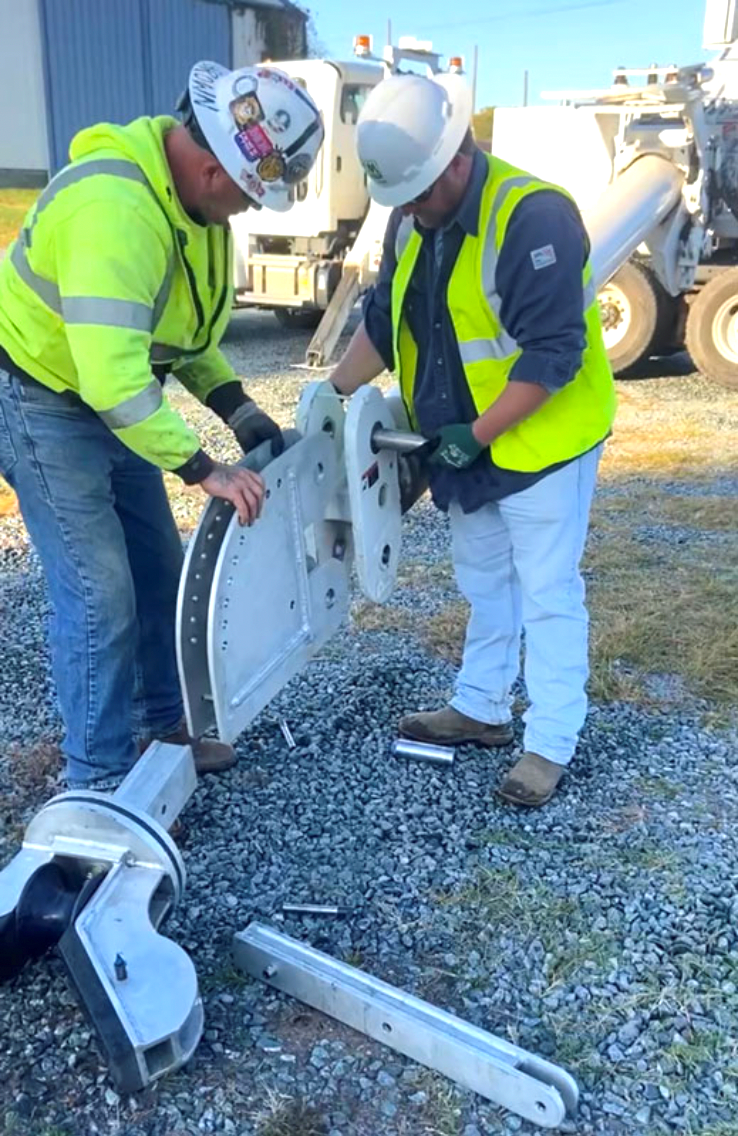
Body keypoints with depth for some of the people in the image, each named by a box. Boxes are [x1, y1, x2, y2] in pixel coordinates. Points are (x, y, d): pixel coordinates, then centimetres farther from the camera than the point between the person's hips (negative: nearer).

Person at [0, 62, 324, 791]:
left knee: (159, 568, 15)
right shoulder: (114, 208, -34)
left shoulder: (195, 196, -2)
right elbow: (110, 376, -41)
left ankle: (162, 724, 34)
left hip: (110, 398, 9)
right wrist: (205, 469, -36)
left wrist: (237, 409, -4)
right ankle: (99, 785, 9)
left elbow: (183, 323, 8)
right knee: (99, 593, -7)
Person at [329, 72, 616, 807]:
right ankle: (481, 709, 35)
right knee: (484, 582, 19)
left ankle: (551, 743, 15)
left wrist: (476, 434, -25)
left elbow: (551, 353, -27)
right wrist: (334, 395, 0)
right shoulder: (412, 222, 2)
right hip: (464, 446, 8)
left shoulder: (533, 216, -24)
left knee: (546, 594, 2)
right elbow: (384, 321, 11)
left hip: (541, 441, -8)